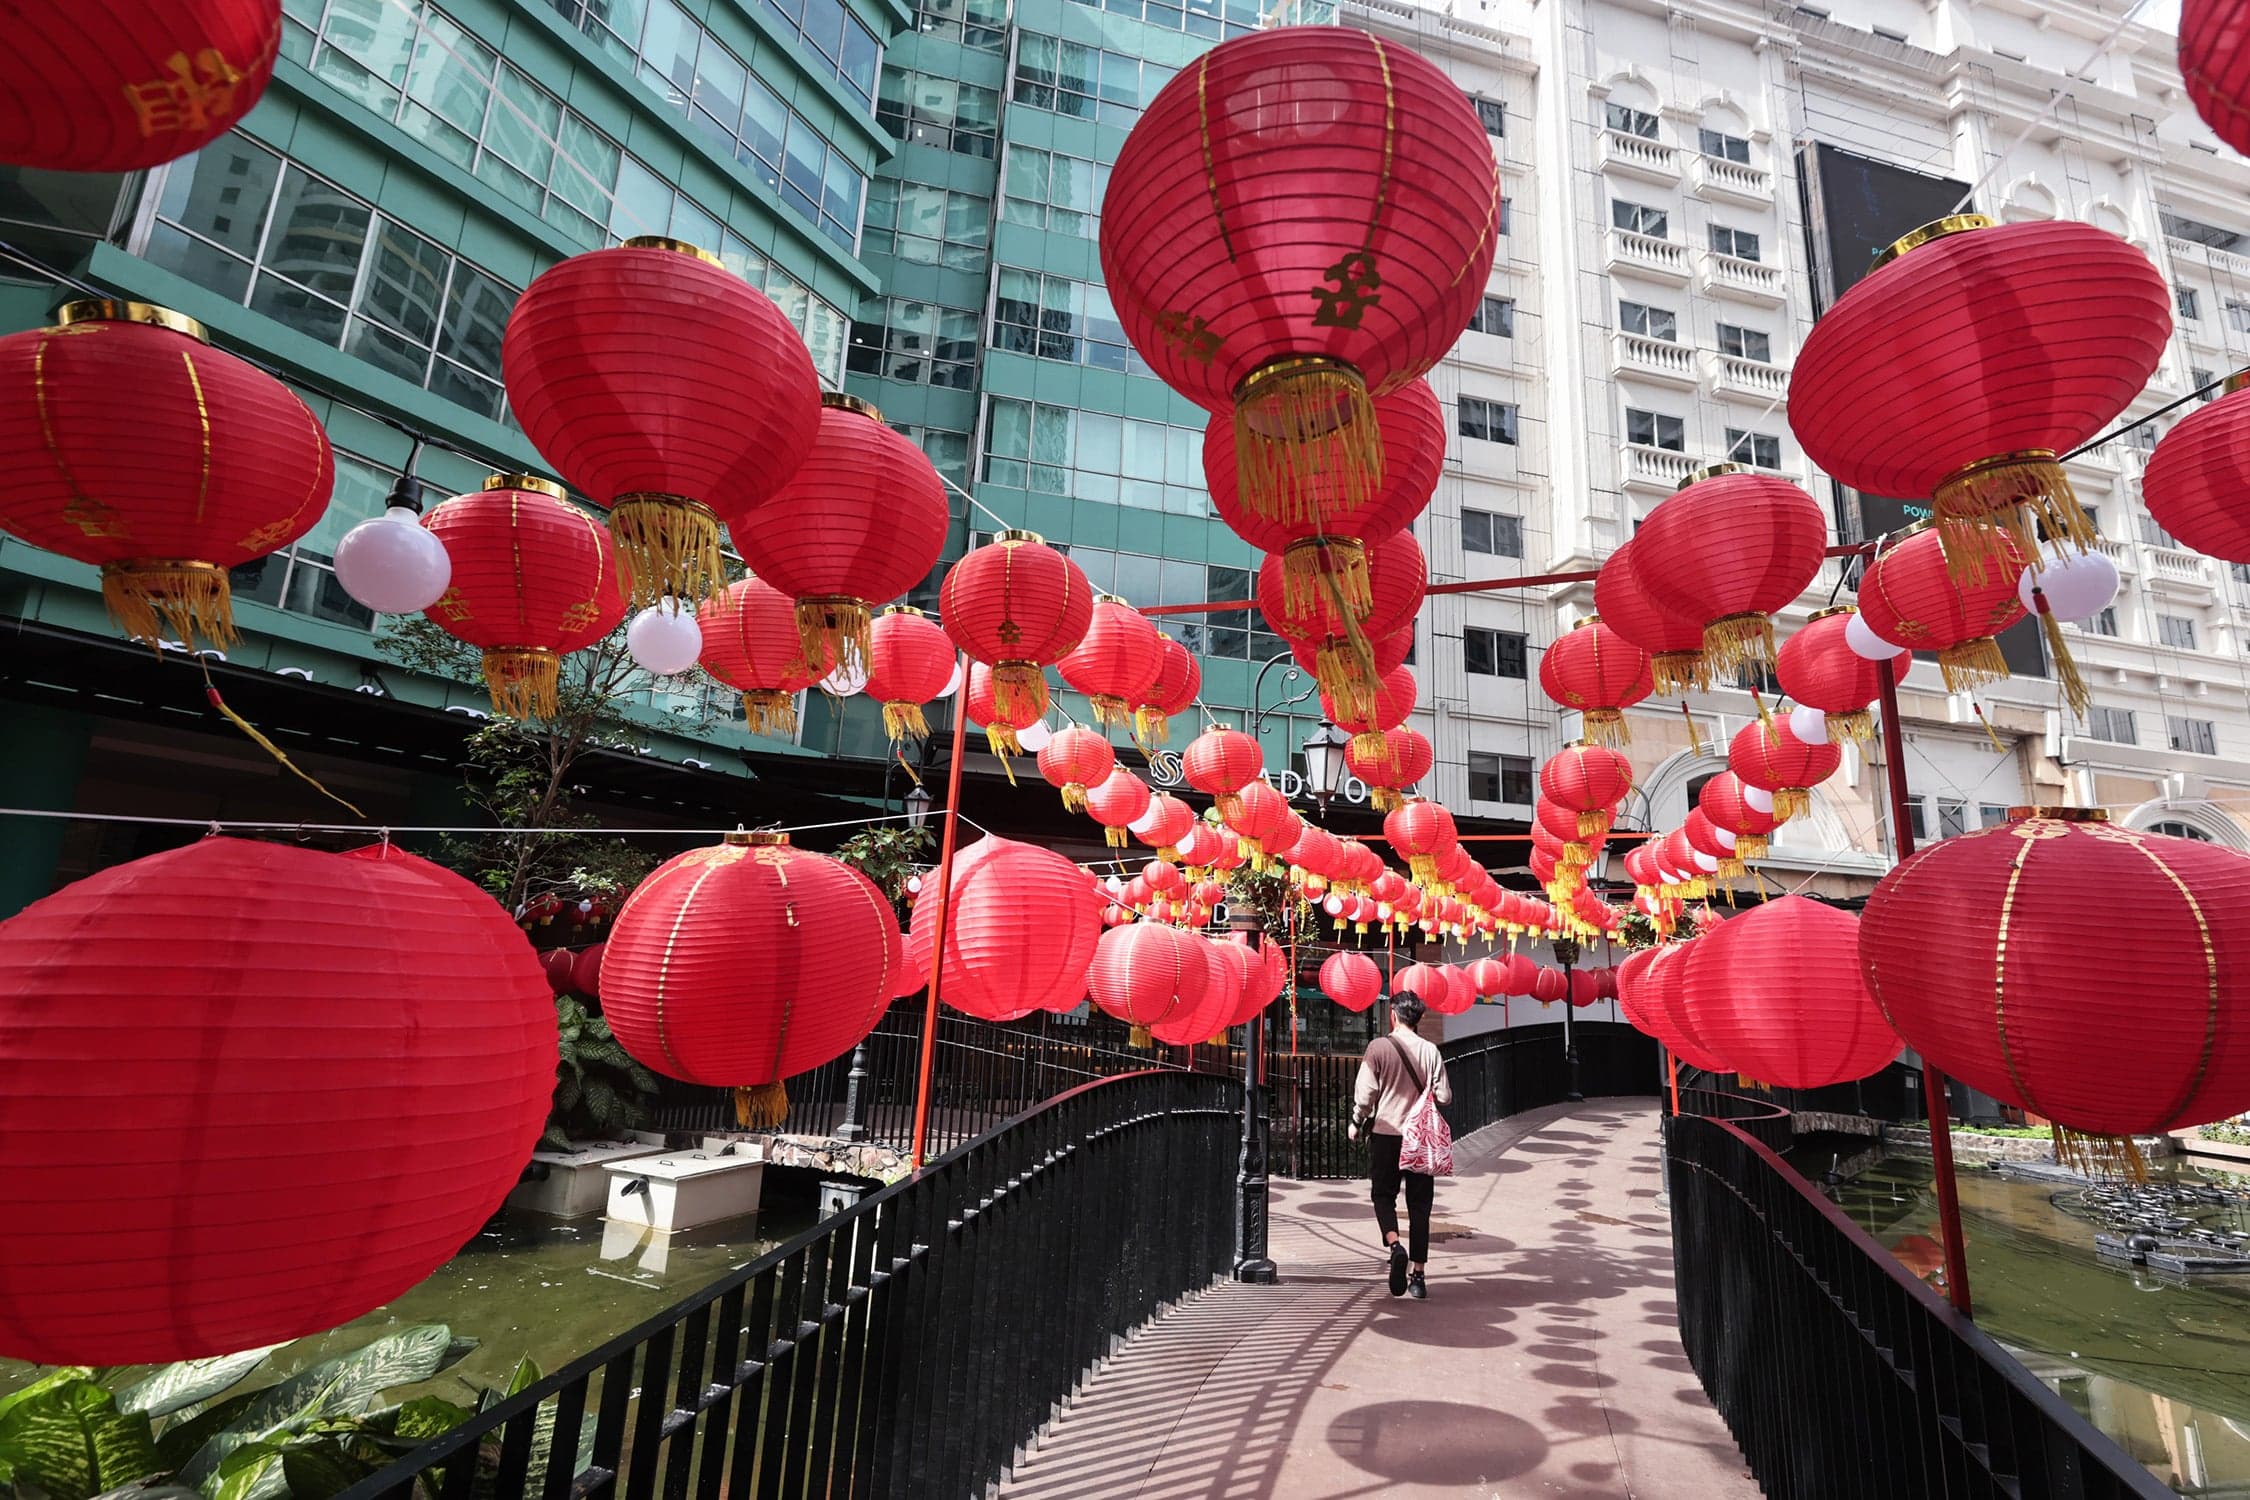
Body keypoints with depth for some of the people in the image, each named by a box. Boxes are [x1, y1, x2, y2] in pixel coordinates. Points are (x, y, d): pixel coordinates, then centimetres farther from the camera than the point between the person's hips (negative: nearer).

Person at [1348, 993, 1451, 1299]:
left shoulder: (1379, 1047, -8)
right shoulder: (1431, 1050, -2)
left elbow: (1365, 1092, -10)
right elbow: (1444, 1097, -2)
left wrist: (1356, 1122, 6)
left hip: (1385, 1133, -2)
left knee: (1384, 1195, 12)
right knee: (1419, 1205, 10)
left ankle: (1395, 1245, -15)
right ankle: (1417, 1276, 11)